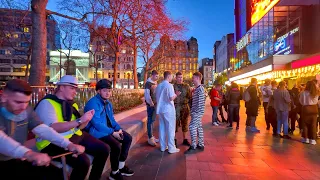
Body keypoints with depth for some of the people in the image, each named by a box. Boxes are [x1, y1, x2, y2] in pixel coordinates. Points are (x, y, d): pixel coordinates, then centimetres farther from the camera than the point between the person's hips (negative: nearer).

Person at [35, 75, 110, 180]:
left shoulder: (71, 104, 15)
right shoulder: (46, 103, -10)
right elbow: (53, 128, -25)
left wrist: (86, 120, -3)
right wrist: (80, 120, -23)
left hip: (75, 136, 8)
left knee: (104, 149, -2)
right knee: (83, 161, -31)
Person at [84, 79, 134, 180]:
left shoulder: (108, 103, 10)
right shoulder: (93, 103, -19)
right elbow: (97, 124, -25)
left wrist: (118, 129, -5)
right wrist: (113, 132, -24)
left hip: (109, 130, 10)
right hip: (97, 131, -10)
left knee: (128, 138, 5)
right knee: (116, 145, -28)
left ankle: (121, 166, 16)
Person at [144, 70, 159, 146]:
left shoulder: (155, 83, 14)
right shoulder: (148, 83, -10)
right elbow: (147, 95, -15)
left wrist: (157, 102, 8)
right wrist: (151, 103, -17)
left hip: (155, 104, 8)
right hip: (150, 104, -8)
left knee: (153, 120, 14)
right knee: (150, 120, -3)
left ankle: (152, 136, 24)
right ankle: (150, 138, 5)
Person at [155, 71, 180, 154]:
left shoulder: (159, 86, 11)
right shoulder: (169, 85, -13)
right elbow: (171, 98, -21)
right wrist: (176, 94, -1)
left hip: (160, 109, 7)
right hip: (168, 109, -7)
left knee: (162, 128, 12)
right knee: (170, 129, 2)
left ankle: (163, 146, 21)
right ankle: (171, 148, 9)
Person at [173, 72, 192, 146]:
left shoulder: (186, 86, 7)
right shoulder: (173, 86, 1)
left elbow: (190, 96, 4)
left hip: (185, 106, 2)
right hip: (176, 106, -2)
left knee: (184, 123, 11)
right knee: (175, 123, 0)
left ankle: (185, 139, 24)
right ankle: (174, 139, 15)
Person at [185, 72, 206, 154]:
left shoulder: (200, 89, -15)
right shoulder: (197, 89, 15)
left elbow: (200, 102, -20)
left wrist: (196, 111, -19)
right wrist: (193, 110, 16)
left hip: (197, 112, -10)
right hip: (196, 112, 10)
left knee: (192, 127, -11)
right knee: (199, 127, 13)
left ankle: (193, 147, -5)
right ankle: (201, 145, 22)